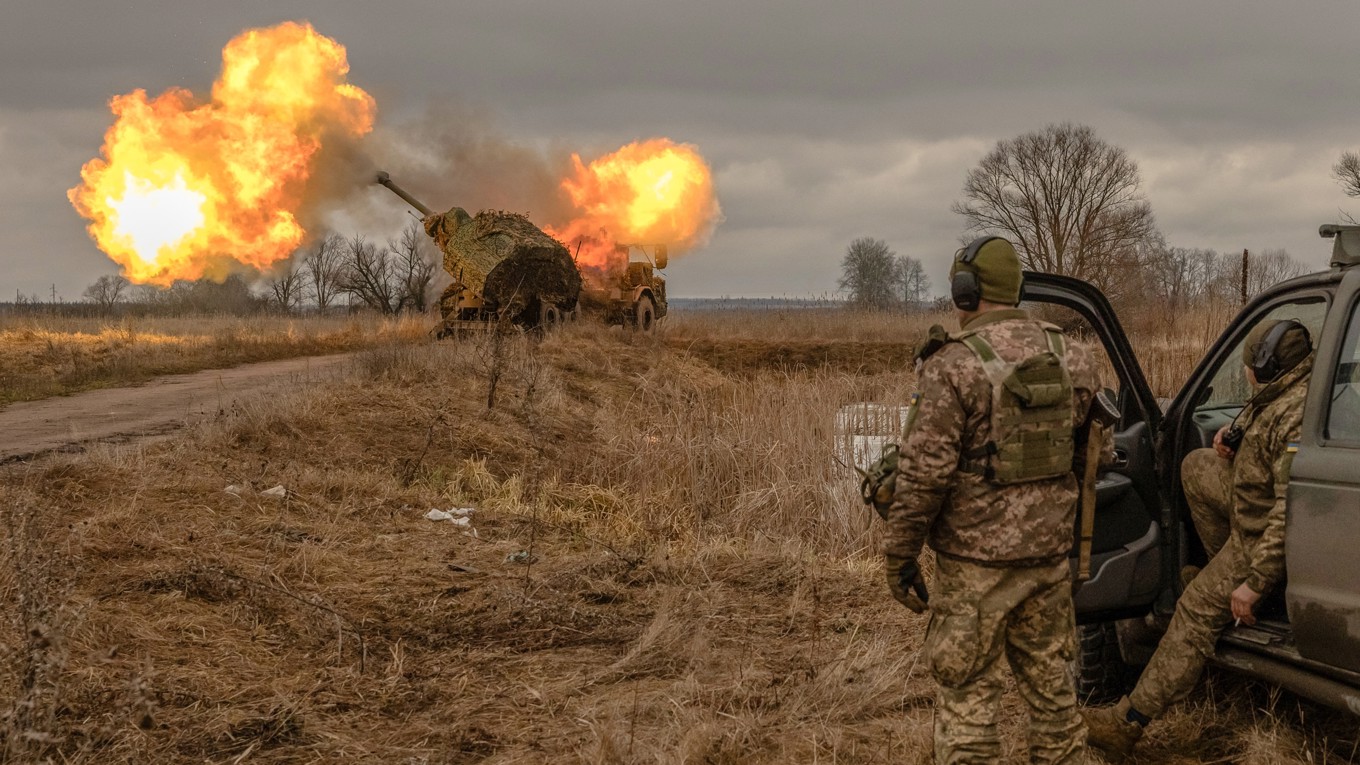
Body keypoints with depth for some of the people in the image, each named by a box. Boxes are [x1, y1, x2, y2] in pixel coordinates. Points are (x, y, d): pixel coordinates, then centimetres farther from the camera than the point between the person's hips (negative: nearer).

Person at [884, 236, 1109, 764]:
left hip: (978, 561, -6)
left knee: (967, 694, 2)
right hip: (1050, 549, 6)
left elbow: (924, 474, -16)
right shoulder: (1071, 359, 5)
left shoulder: (955, 365, -15)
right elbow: (1094, 452, 14)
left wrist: (900, 556, -8)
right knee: (1049, 681, 17)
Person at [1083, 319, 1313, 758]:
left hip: (1263, 536, -10)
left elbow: (1291, 513, -36)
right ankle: (1223, 570, 18)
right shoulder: (1278, 396, 0)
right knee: (1196, 467, 21)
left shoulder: (1298, 416, -32)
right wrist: (1232, 447, 0)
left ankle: (1130, 722, -9)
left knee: (1197, 614, -10)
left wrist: (1254, 582, -33)